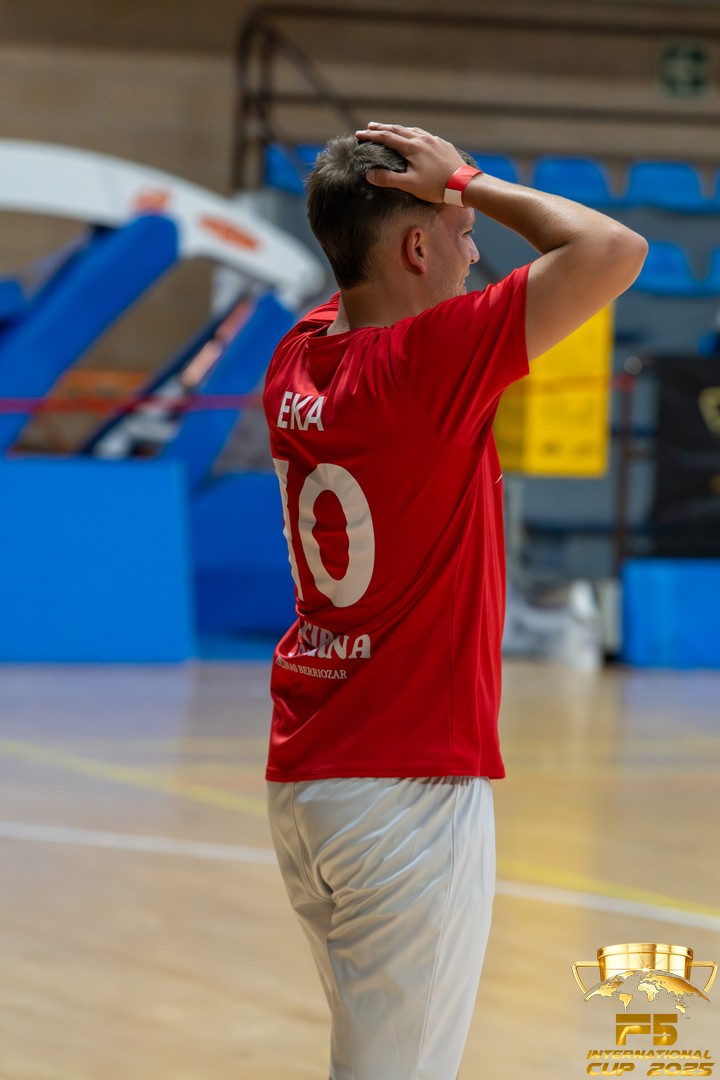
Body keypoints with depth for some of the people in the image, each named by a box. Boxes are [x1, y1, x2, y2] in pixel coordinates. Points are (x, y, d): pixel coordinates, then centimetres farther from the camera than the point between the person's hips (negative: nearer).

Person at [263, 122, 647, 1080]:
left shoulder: (297, 359, 5)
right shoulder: (429, 361, -17)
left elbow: (367, 285, 30)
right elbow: (615, 251, -19)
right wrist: (468, 182, -9)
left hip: (300, 779, 8)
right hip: (410, 786, -8)